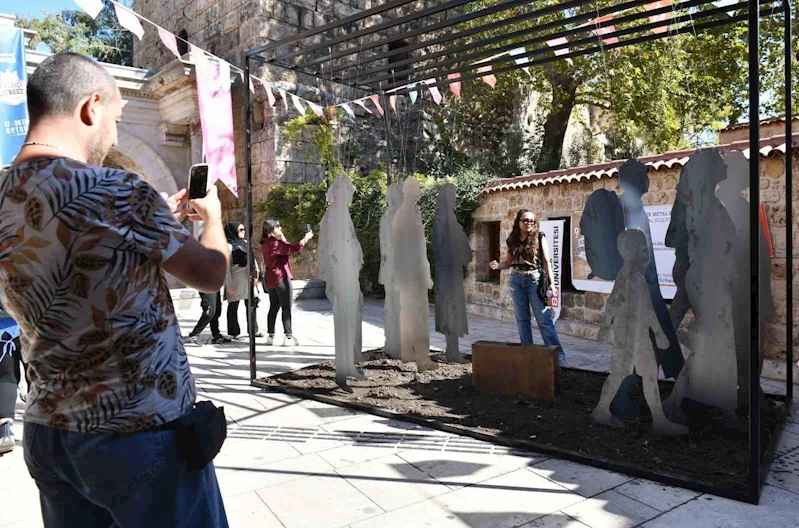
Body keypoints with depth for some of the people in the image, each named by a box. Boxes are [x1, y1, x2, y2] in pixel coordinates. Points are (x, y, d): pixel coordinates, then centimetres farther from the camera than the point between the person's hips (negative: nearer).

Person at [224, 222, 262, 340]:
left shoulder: (245, 243, 13)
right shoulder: (228, 246, -10)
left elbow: (252, 258, 18)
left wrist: (256, 271, 6)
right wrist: (228, 284, -17)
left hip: (248, 279, 7)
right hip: (236, 280, -7)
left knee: (251, 304, 10)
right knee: (233, 306, 3)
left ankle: (253, 330, 20)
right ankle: (234, 332, 10)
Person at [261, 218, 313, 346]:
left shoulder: (266, 243, 11)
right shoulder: (275, 243, -18)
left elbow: (286, 248, 16)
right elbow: (293, 249, -23)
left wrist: (281, 237, 10)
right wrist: (306, 238, -13)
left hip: (270, 279, 9)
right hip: (281, 278, -9)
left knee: (274, 307, 15)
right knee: (286, 308, -4)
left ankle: (270, 335, 18)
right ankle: (288, 337, -3)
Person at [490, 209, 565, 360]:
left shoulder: (539, 238, -1)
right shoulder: (513, 240, 7)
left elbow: (546, 261, 0)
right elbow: (508, 262, 12)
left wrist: (551, 283, -4)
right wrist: (497, 265, -9)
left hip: (535, 279, -4)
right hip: (516, 280, 4)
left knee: (544, 319, -5)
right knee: (522, 319, 9)